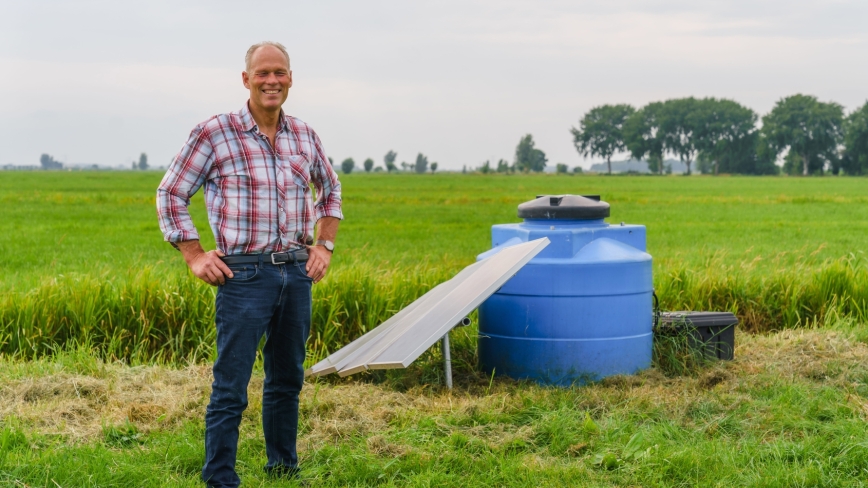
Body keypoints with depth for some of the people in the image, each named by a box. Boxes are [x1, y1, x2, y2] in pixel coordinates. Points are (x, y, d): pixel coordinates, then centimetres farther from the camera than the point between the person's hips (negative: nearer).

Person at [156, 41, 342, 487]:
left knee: (286, 380, 16)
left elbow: (330, 190, 25)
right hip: (244, 274, -5)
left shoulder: (304, 136, 8)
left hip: (297, 272, 5)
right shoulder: (214, 133, -7)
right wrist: (195, 257, -5)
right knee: (230, 389, -4)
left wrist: (325, 244, 14)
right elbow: (170, 195, 0)